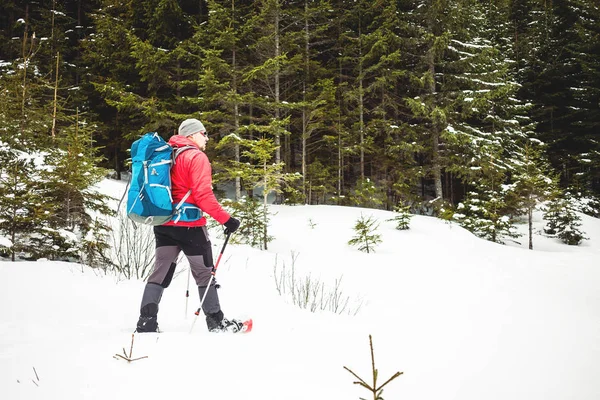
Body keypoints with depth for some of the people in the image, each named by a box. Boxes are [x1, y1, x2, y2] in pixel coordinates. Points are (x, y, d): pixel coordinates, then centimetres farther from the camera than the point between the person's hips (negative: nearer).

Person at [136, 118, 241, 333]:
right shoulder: (197, 157, -11)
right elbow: (203, 195, -20)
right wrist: (226, 219, -16)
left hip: (163, 224, 7)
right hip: (189, 225, -7)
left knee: (161, 272, 8)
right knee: (205, 274, 5)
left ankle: (146, 322, 0)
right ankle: (216, 322, 13)